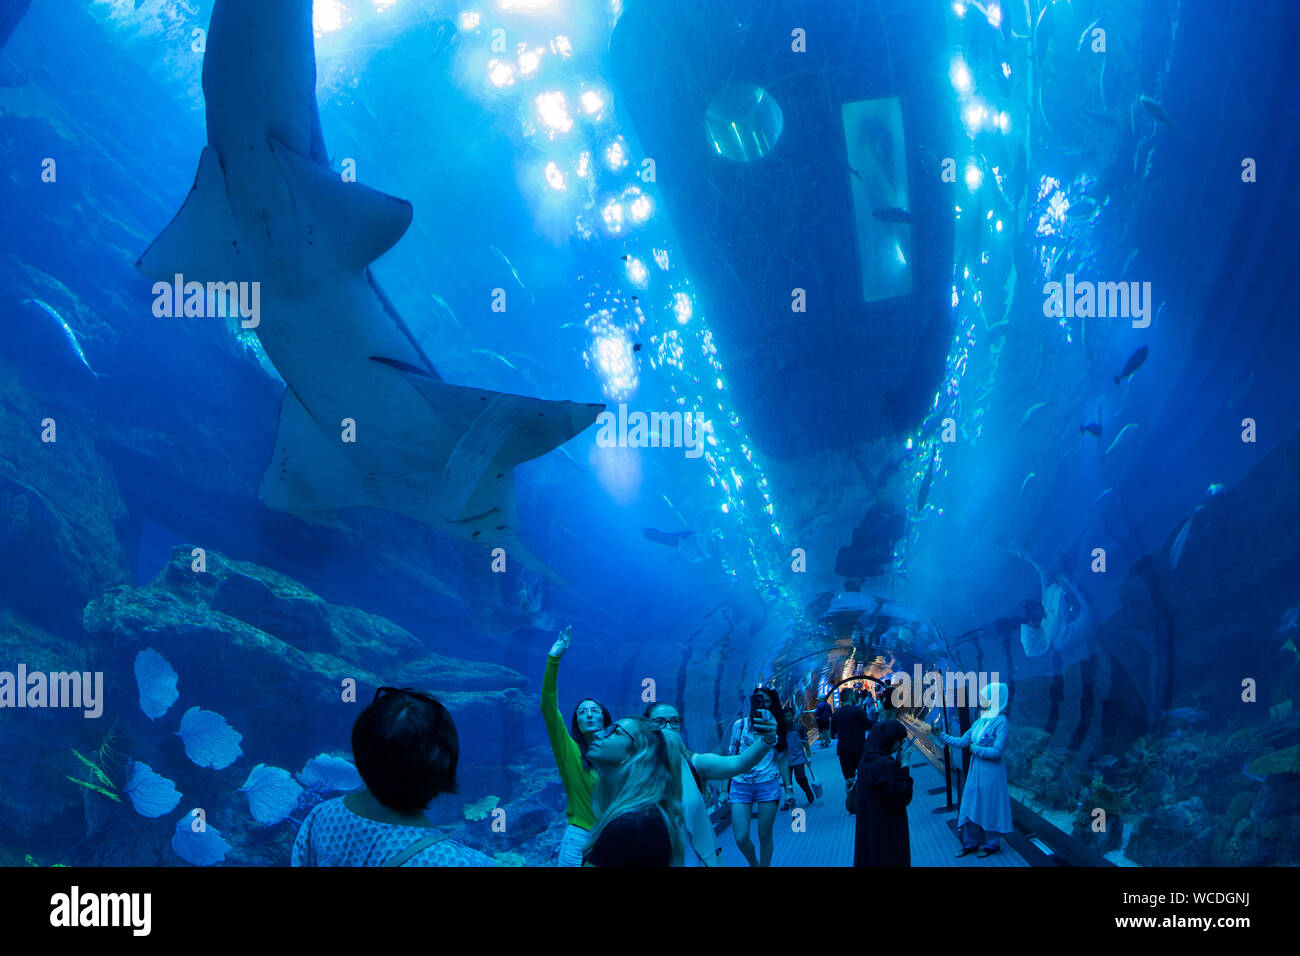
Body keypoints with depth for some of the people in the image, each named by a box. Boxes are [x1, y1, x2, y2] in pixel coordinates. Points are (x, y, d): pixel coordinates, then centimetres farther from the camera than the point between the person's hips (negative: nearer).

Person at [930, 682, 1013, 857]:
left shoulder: (1000, 721, -16)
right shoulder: (980, 721, 5)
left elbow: (996, 751, -21)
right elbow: (962, 741, 7)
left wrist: (975, 748, -11)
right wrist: (941, 735, 3)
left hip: (991, 773, -7)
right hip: (976, 771, 7)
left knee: (989, 807, 6)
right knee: (971, 806, 11)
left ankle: (991, 843, 22)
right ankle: (970, 842, 23)